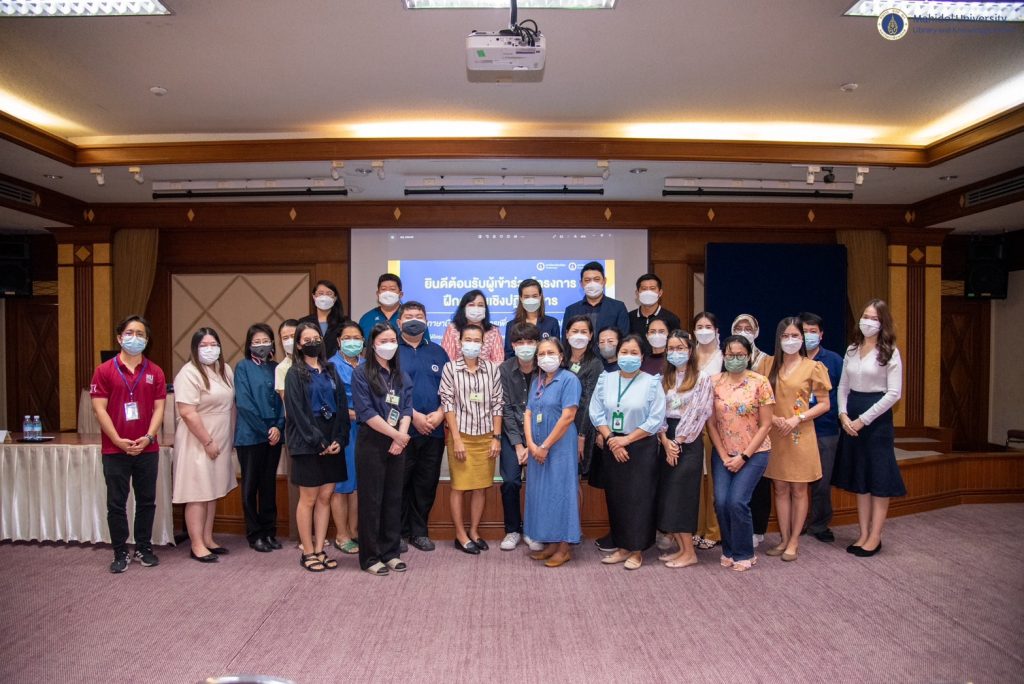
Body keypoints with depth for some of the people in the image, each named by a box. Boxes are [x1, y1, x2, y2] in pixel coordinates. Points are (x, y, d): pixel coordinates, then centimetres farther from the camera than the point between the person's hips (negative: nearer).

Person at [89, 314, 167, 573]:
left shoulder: (155, 372, 5)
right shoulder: (104, 371, 0)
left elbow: (159, 408, 2)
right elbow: (99, 409, -5)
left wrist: (148, 437, -12)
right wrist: (118, 440, -13)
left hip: (147, 449, 2)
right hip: (115, 450, -1)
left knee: (147, 501, 9)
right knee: (117, 503, 6)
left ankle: (144, 549, 23)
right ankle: (120, 553, 17)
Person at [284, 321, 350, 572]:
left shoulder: (330, 371, 13)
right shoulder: (295, 374, -2)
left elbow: (342, 406, 8)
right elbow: (296, 411, -10)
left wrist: (338, 439, -4)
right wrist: (318, 441, -15)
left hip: (332, 444, 5)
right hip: (307, 445, -5)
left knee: (325, 497, 7)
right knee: (308, 499, 2)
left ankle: (319, 550, 16)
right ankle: (307, 552, 12)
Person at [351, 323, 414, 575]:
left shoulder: (402, 377, 13)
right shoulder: (361, 374, -5)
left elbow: (407, 409, 5)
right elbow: (366, 412, -13)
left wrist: (401, 437, -12)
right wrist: (395, 434, -14)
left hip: (397, 445, 5)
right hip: (372, 443, -5)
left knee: (394, 498, 9)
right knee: (371, 499, 1)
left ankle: (391, 552, 20)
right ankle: (370, 557, 11)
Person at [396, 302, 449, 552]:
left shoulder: (438, 352, 14)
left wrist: (440, 413, -6)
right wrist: (414, 416, -14)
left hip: (434, 431, 4)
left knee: (427, 483, 8)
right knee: (400, 482, 3)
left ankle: (419, 531, 21)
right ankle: (399, 532, 17)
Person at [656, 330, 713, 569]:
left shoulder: (702, 379, -2)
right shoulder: (663, 380, 12)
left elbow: (696, 413, -9)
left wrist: (677, 442, -12)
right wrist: (666, 442, -9)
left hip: (689, 442, -5)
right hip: (666, 442, 5)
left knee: (679, 496, -5)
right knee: (666, 496, 5)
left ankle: (689, 553, 6)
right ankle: (680, 548, 16)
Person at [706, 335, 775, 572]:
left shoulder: (759, 382, -8)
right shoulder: (715, 382, 0)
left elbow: (765, 425, -7)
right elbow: (711, 423, 2)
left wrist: (743, 456, -10)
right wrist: (723, 456, -4)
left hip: (753, 453, -3)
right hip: (723, 454, 3)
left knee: (737, 501, -13)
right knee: (721, 501, -7)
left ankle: (744, 554, 10)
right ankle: (729, 550, 17)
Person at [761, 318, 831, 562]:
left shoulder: (813, 367, -3)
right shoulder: (769, 364, 5)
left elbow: (824, 404, -3)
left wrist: (797, 418, -15)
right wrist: (773, 418, -9)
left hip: (800, 435, -3)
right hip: (774, 434, 3)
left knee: (799, 490, 5)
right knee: (780, 489, 10)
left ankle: (794, 541, 16)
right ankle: (784, 539, 20)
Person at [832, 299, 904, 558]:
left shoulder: (889, 352, -7)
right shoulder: (852, 350, 9)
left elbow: (894, 393, -12)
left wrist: (863, 419, -15)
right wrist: (843, 414, -4)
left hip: (876, 417, -5)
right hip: (850, 418, 6)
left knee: (878, 478, 2)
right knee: (859, 478, 10)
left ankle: (875, 537, 11)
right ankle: (863, 534, 19)